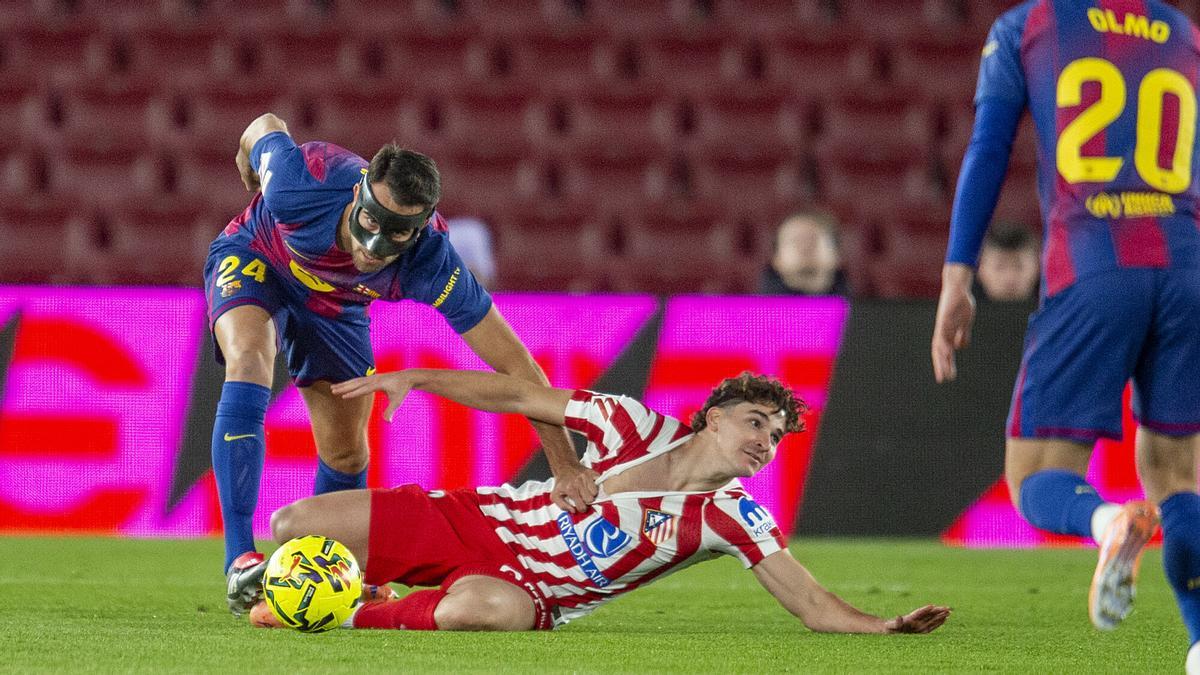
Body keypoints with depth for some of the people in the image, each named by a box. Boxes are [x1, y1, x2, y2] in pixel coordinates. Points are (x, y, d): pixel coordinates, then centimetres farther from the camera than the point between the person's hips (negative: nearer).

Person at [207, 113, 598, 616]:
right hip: (253, 260, -2)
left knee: (346, 452, 4)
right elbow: (264, 128, -17)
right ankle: (239, 559, -34)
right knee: (249, 363, -31)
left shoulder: (431, 263, -38)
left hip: (334, 306, 2)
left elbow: (514, 363, -35)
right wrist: (252, 183, 6)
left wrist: (566, 466, -42)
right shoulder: (301, 187, -42)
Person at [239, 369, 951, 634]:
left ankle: (354, 619, -15)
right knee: (292, 526, -9)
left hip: (527, 590, -2)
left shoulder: (734, 518, -11)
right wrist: (413, 379, -5)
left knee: (485, 608, -43)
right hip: (476, 520, 2)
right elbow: (524, 395, 2)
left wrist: (887, 626, -36)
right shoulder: (638, 426, -7)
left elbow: (813, 605, -16)